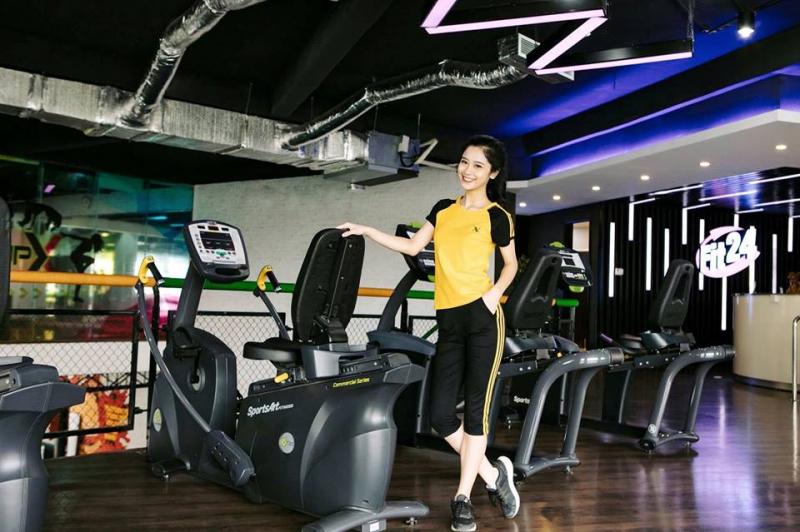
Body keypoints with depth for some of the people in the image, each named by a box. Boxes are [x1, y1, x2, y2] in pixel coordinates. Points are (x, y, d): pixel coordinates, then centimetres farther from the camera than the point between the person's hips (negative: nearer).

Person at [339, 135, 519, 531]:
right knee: (440, 414, 2)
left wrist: (495, 294, -9)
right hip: (449, 320, 5)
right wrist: (366, 231, 8)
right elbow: (413, 247, 14)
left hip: (482, 317, -5)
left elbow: (511, 264, 10)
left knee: (475, 409, -1)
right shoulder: (443, 210, 16)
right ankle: (494, 475, 21)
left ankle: (462, 498, 12)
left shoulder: (496, 217, 2)